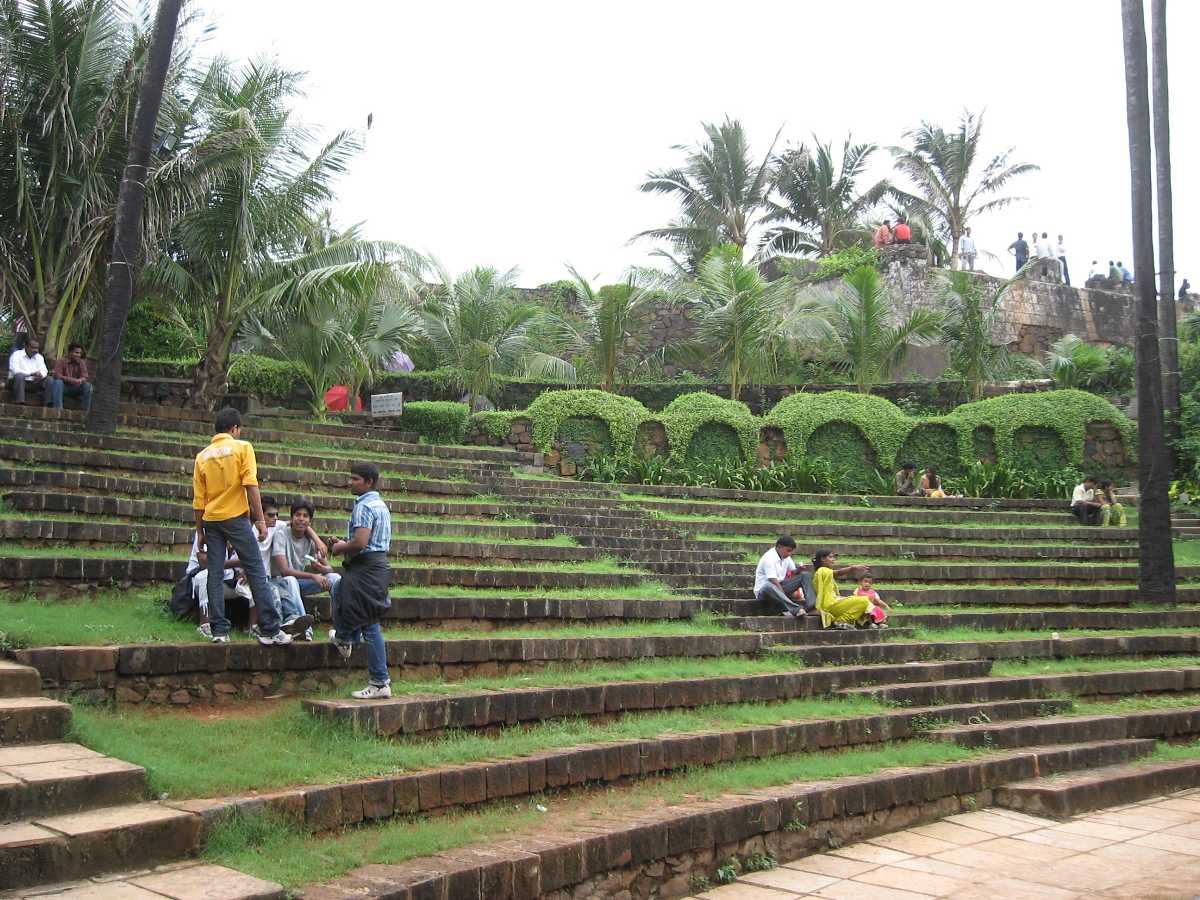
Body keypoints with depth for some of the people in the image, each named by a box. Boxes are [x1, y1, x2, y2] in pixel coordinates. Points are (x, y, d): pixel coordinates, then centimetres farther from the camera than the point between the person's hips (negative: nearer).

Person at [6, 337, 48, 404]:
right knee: (19, 376, -37)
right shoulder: (17, 354, -4)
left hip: (33, 383, 5)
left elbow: (44, 371, 4)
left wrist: (41, 375, -21)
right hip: (18, 381, -5)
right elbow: (15, 370, -19)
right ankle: (19, 403, -42)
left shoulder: (39, 357, 14)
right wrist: (31, 373, -27)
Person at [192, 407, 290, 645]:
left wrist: (200, 531, 16)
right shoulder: (242, 447, -2)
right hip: (236, 517, -4)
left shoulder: (202, 456, 10)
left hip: (211, 520, 5)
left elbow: (198, 499, 10)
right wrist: (260, 519, -9)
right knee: (256, 572, -2)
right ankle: (269, 630, -5)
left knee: (214, 575, 6)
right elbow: (251, 485, -10)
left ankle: (219, 631, 4)